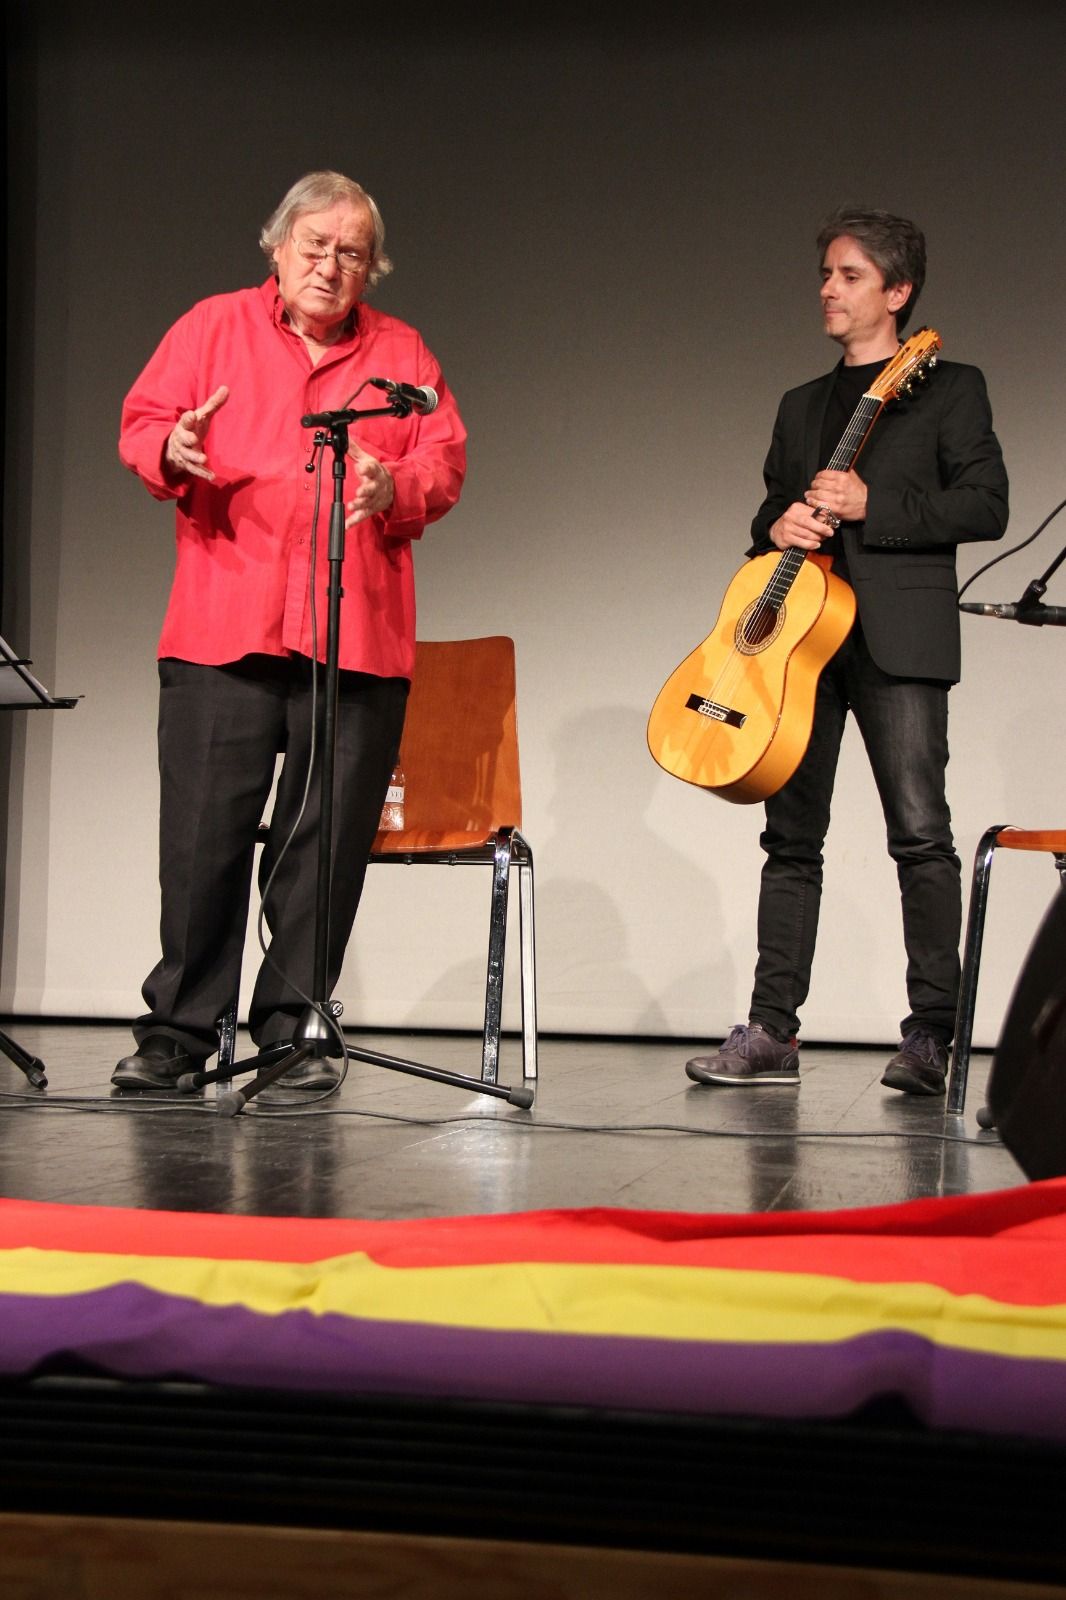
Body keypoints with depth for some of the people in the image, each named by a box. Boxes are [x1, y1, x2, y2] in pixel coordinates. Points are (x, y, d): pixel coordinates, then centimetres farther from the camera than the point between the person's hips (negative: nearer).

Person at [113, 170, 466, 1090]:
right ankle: (178, 1029, 6)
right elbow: (141, 423, 10)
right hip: (224, 625, -1)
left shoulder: (403, 353, 16)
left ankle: (291, 1029, 10)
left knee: (326, 840, 0)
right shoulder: (214, 327, 14)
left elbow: (447, 462, 10)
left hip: (357, 635, 1)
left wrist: (396, 488, -12)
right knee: (203, 831, -4)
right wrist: (171, 449, -12)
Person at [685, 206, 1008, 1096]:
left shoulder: (950, 389, 6)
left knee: (920, 831, -11)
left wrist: (870, 506, -13)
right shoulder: (801, 406, 23)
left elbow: (987, 504, -4)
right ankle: (772, 1033, 4)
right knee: (792, 834, 3)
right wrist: (779, 528, 2)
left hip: (899, 634, -5)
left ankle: (932, 1038, -8)